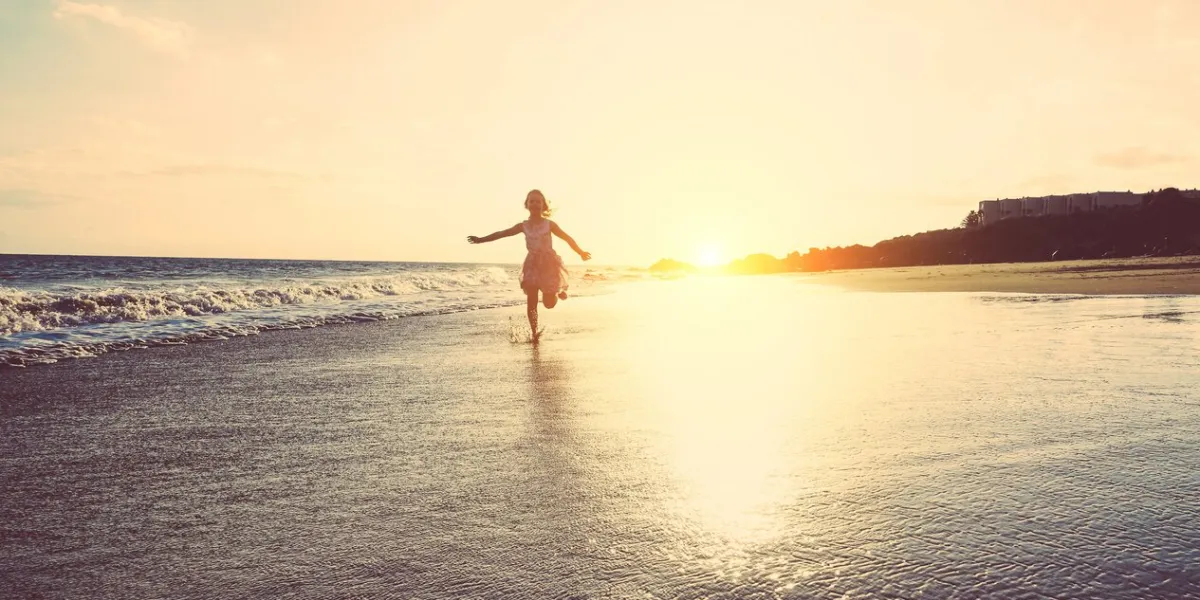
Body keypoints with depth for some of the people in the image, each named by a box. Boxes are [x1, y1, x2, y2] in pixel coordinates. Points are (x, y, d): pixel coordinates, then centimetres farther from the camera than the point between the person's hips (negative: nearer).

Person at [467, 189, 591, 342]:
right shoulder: (523, 226, 3)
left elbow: (567, 238, 2)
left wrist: (581, 253, 1)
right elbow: (501, 234, 5)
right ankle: (534, 333, 5)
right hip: (532, 265, 2)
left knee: (549, 303, -1)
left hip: (549, 263, -2)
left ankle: (558, 291, 35)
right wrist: (481, 240, 3)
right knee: (531, 302, -6)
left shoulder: (549, 224, -3)